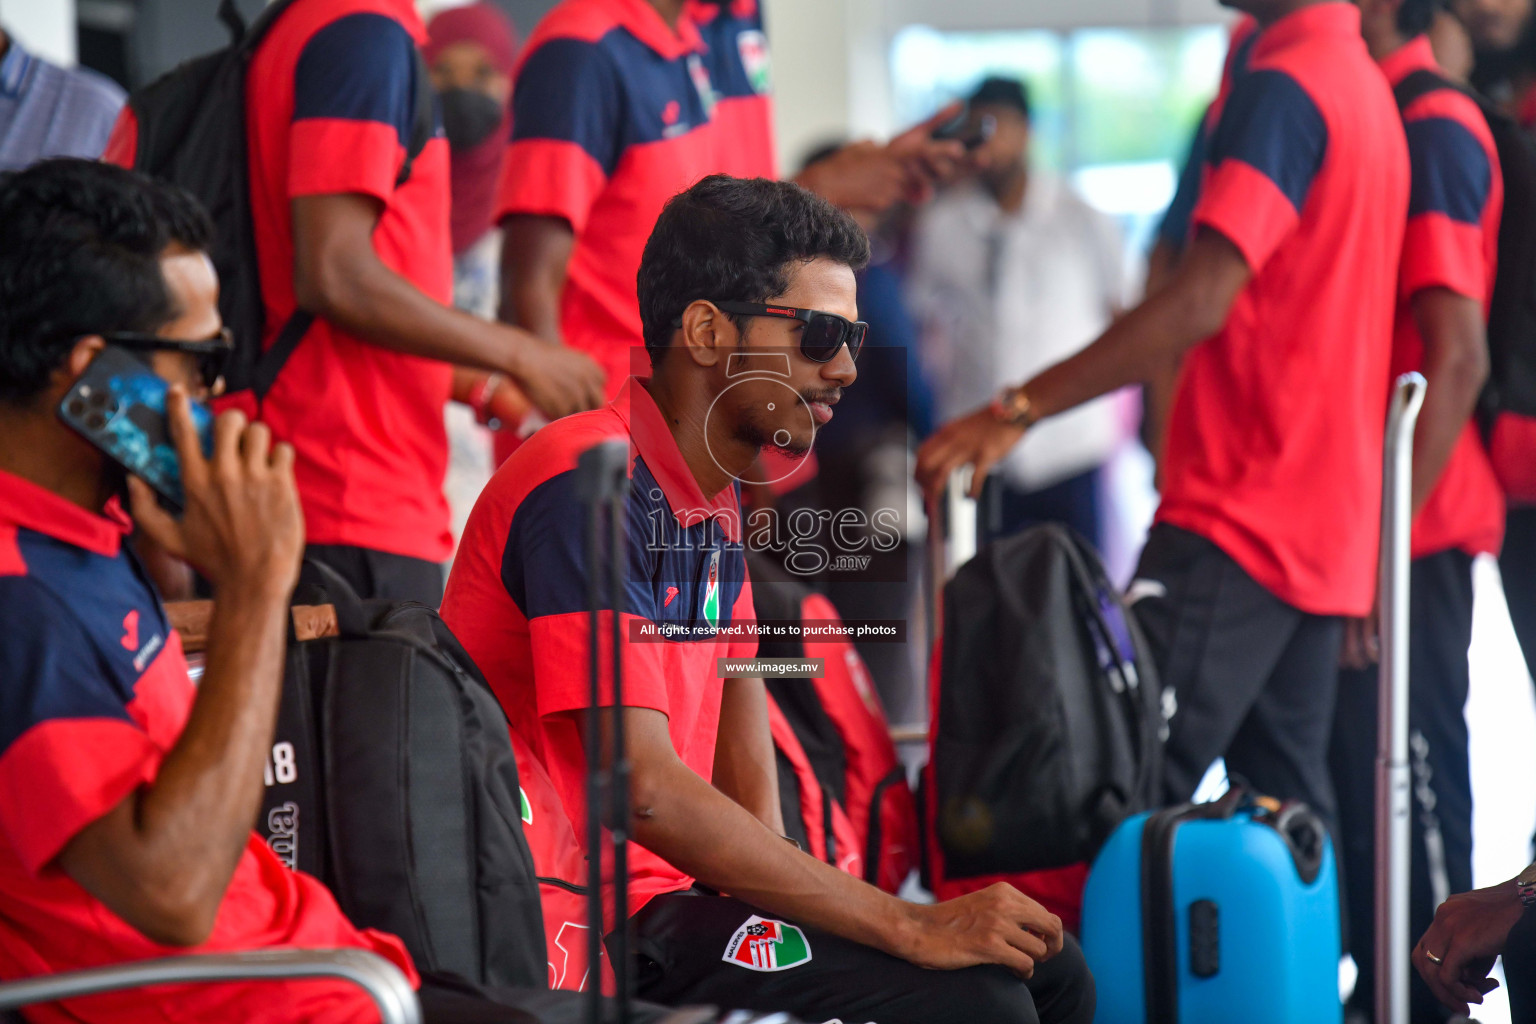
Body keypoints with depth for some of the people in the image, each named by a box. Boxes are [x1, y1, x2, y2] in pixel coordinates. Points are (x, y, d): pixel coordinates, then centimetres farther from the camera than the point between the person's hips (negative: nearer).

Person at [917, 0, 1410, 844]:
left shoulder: (1281, 89, -14)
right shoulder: (1366, 85, 17)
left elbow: (1199, 304, -22)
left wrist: (1020, 409, -20)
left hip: (1235, 516, -10)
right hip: (1330, 523, 10)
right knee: (1286, 799, 11)